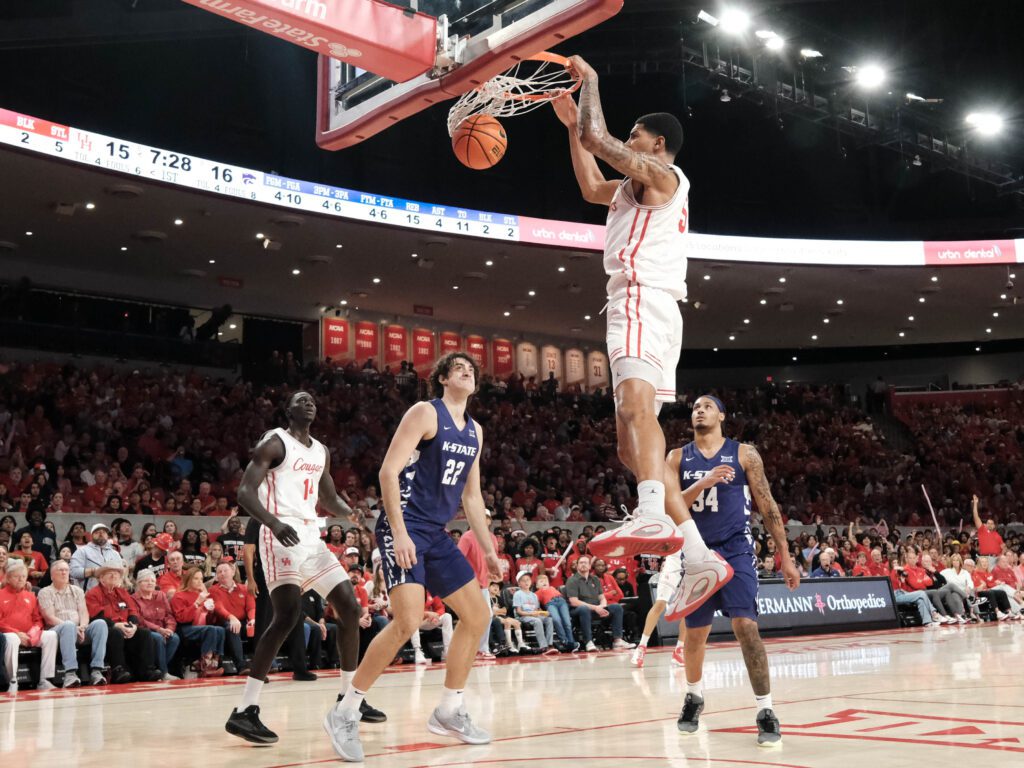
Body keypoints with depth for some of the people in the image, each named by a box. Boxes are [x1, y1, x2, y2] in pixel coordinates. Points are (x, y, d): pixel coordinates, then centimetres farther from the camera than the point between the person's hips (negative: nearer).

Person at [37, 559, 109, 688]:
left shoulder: (77, 590, 22)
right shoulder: (45, 592, 8)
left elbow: (84, 612, 10)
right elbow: (50, 619, -4)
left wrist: (82, 627, -13)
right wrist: (74, 628, -16)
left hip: (79, 630, 4)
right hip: (57, 631, -4)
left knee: (100, 623, -26)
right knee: (69, 625, -39)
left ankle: (96, 670, -36)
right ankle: (70, 673, -49)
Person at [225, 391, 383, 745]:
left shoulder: (321, 451, 18)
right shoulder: (273, 443, -5)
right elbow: (245, 492, -14)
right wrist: (273, 523, -32)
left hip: (312, 538, 9)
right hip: (282, 536, -8)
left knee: (350, 608, 8)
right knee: (287, 615, -24)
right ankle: (244, 712, -22)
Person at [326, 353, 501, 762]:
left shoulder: (475, 431, 15)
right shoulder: (425, 413, -8)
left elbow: (471, 494, 21)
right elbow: (388, 471, -15)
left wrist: (488, 548, 17)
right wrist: (400, 532, -24)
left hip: (437, 533, 9)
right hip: (404, 528, -9)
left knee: (477, 616, 8)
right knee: (409, 620, -22)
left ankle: (448, 711, 21)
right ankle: (345, 713, -9)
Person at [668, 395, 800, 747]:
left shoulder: (744, 454, 1)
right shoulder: (678, 458, 6)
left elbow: (767, 506, 2)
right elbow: (670, 505, -5)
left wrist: (785, 557, -1)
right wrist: (704, 483, -21)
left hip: (735, 551, -2)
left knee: (746, 626, -17)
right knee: (694, 634, 12)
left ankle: (765, 711, -9)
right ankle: (694, 696, 38)